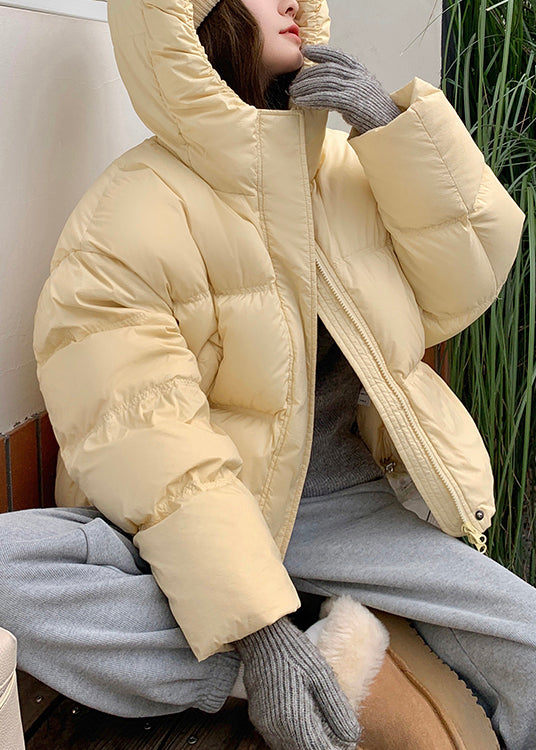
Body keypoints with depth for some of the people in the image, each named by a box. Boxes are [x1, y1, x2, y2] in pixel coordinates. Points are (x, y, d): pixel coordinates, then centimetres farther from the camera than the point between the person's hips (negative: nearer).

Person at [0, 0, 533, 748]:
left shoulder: (352, 168, 7)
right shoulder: (133, 210, -14)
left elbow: (460, 293, 1)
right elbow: (145, 442, -22)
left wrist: (397, 129, -10)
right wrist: (259, 626, -30)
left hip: (346, 510, 4)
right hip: (194, 523, -3)